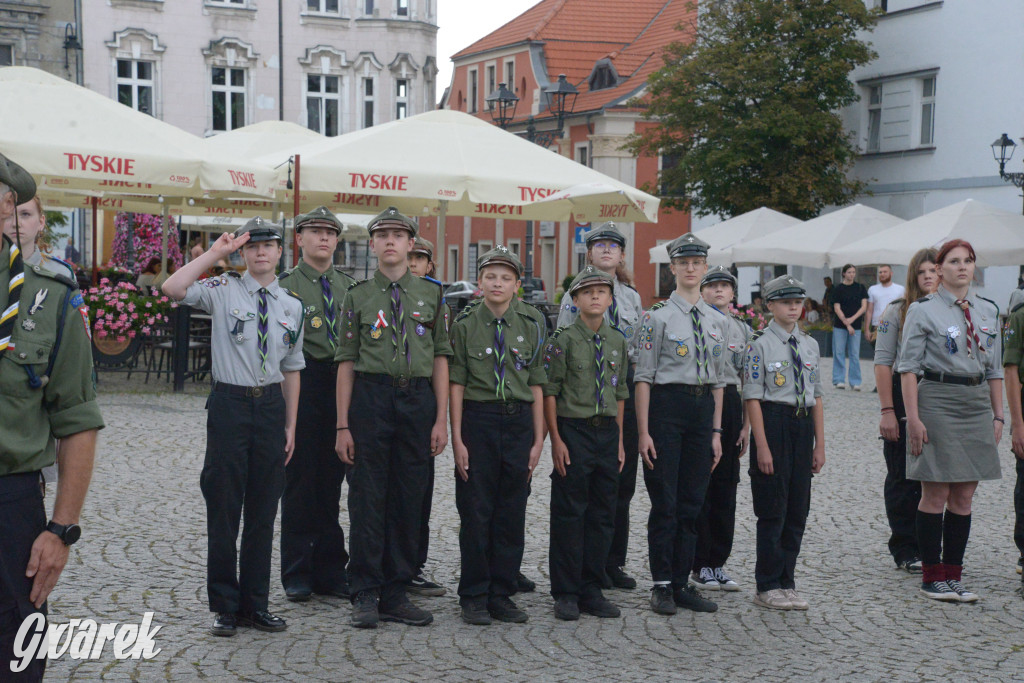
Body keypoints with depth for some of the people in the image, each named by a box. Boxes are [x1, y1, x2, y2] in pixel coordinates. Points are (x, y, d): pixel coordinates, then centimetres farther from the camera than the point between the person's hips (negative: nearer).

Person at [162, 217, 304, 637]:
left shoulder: (291, 306, 11)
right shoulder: (223, 292, -1)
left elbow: (291, 368, 13)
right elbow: (173, 289, -19)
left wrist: (290, 425, 8)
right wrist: (215, 252, -15)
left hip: (271, 404, 4)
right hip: (230, 402, -3)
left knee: (264, 510, 9)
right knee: (224, 507, 1)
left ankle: (256, 604, 20)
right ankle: (225, 606, 13)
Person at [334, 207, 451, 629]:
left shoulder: (431, 294, 10)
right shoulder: (358, 296, 7)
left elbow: (440, 358, 8)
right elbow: (346, 362, 5)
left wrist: (442, 419, 1)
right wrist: (343, 425, -2)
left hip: (418, 397, 2)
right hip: (371, 395, -1)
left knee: (409, 499, 5)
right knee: (367, 498, -1)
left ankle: (395, 594, 15)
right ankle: (366, 595, 9)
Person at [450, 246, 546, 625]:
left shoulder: (532, 325, 7)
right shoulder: (465, 324, 1)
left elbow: (536, 384, 7)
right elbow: (457, 383, -1)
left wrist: (538, 439, 3)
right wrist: (457, 438, -7)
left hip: (519, 421, 2)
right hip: (478, 419, -2)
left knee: (512, 512, 6)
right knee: (476, 511, 1)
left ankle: (502, 594, 16)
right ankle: (474, 597, 12)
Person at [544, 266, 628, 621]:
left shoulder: (618, 341, 11)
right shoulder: (563, 339, -4)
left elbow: (620, 393, 15)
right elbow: (549, 391, -6)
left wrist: (619, 440, 11)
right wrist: (556, 440, -11)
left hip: (608, 431, 5)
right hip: (574, 431, -5)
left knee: (602, 514, 7)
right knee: (569, 514, -1)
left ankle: (592, 589, 17)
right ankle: (566, 594, 7)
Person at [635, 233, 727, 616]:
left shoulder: (717, 321, 11)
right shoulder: (658, 317, -4)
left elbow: (718, 380, 14)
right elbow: (643, 376, -6)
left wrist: (716, 431, 10)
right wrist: (643, 431, -11)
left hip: (704, 406, 5)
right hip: (667, 403, -5)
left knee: (692, 502, 8)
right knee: (665, 501, -2)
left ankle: (682, 583, 16)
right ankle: (662, 586, 8)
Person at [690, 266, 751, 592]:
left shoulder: (743, 329, 12)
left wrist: (746, 424, 8)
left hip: (730, 404, 5)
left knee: (726, 485, 7)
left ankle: (718, 562, 15)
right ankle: (700, 565, 7)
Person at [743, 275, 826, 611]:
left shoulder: (810, 344, 12)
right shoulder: (760, 344, -5)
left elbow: (817, 396, 14)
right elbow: (752, 398, -9)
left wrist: (820, 444, 10)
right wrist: (762, 446, -14)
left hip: (803, 424, 6)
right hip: (773, 422, -6)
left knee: (798, 509, 8)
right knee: (773, 510, -1)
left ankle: (786, 583, 17)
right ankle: (768, 587, 8)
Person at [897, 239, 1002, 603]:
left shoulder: (988, 311, 12)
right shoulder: (923, 310, -4)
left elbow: (995, 368, 16)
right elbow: (909, 368, -7)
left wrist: (998, 416, 11)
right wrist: (913, 418, -13)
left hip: (978, 405, 5)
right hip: (937, 403, -5)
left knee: (964, 496, 7)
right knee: (936, 494, -1)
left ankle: (953, 574, 15)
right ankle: (932, 577, 8)